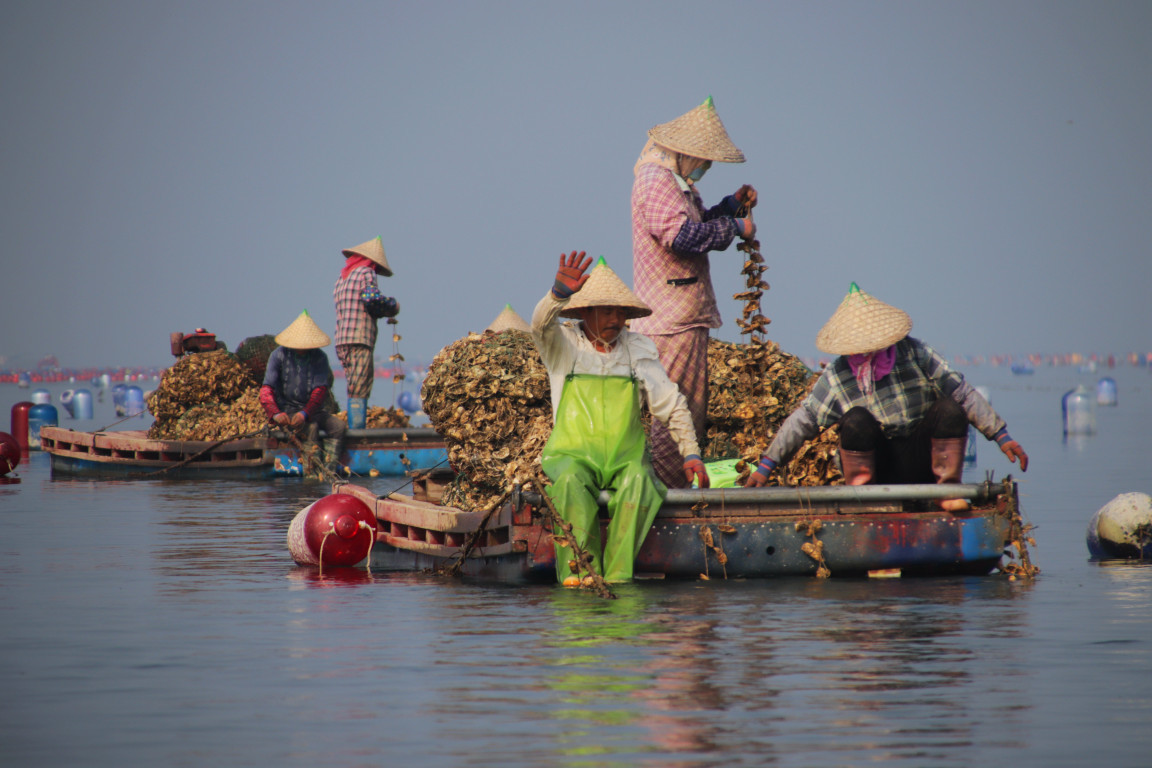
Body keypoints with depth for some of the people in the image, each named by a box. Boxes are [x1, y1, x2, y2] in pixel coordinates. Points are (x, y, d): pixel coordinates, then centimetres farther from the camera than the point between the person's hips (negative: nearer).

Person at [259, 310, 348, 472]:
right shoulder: (279, 355, -5)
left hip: (313, 408, 3)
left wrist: (305, 413, -30)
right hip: (287, 408, -3)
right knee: (311, 428, -32)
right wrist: (275, 414, -33)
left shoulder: (319, 357, 0)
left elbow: (320, 390, -11)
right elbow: (266, 390, -13)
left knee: (339, 427, -23)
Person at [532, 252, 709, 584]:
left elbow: (672, 405, 15)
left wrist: (691, 455, 7)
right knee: (572, 482, -36)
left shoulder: (639, 349, 12)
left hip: (625, 459, 1)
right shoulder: (563, 345, 5)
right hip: (573, 455, -1)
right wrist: (560, 293, -40)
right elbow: (542, 324, -19)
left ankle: (618, 577, -37)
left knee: (638, 481, -33)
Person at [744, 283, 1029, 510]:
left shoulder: (914, 353, -2)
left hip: (920, 461, 1)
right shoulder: (837, 377, -1)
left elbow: (962, 392, -1)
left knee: (949, 408, -23)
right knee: (856, 418, -28)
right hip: (877, 467, -1)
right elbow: (803, 420, 3)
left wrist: (1002, 437, -3)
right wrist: (765, 467, 0)